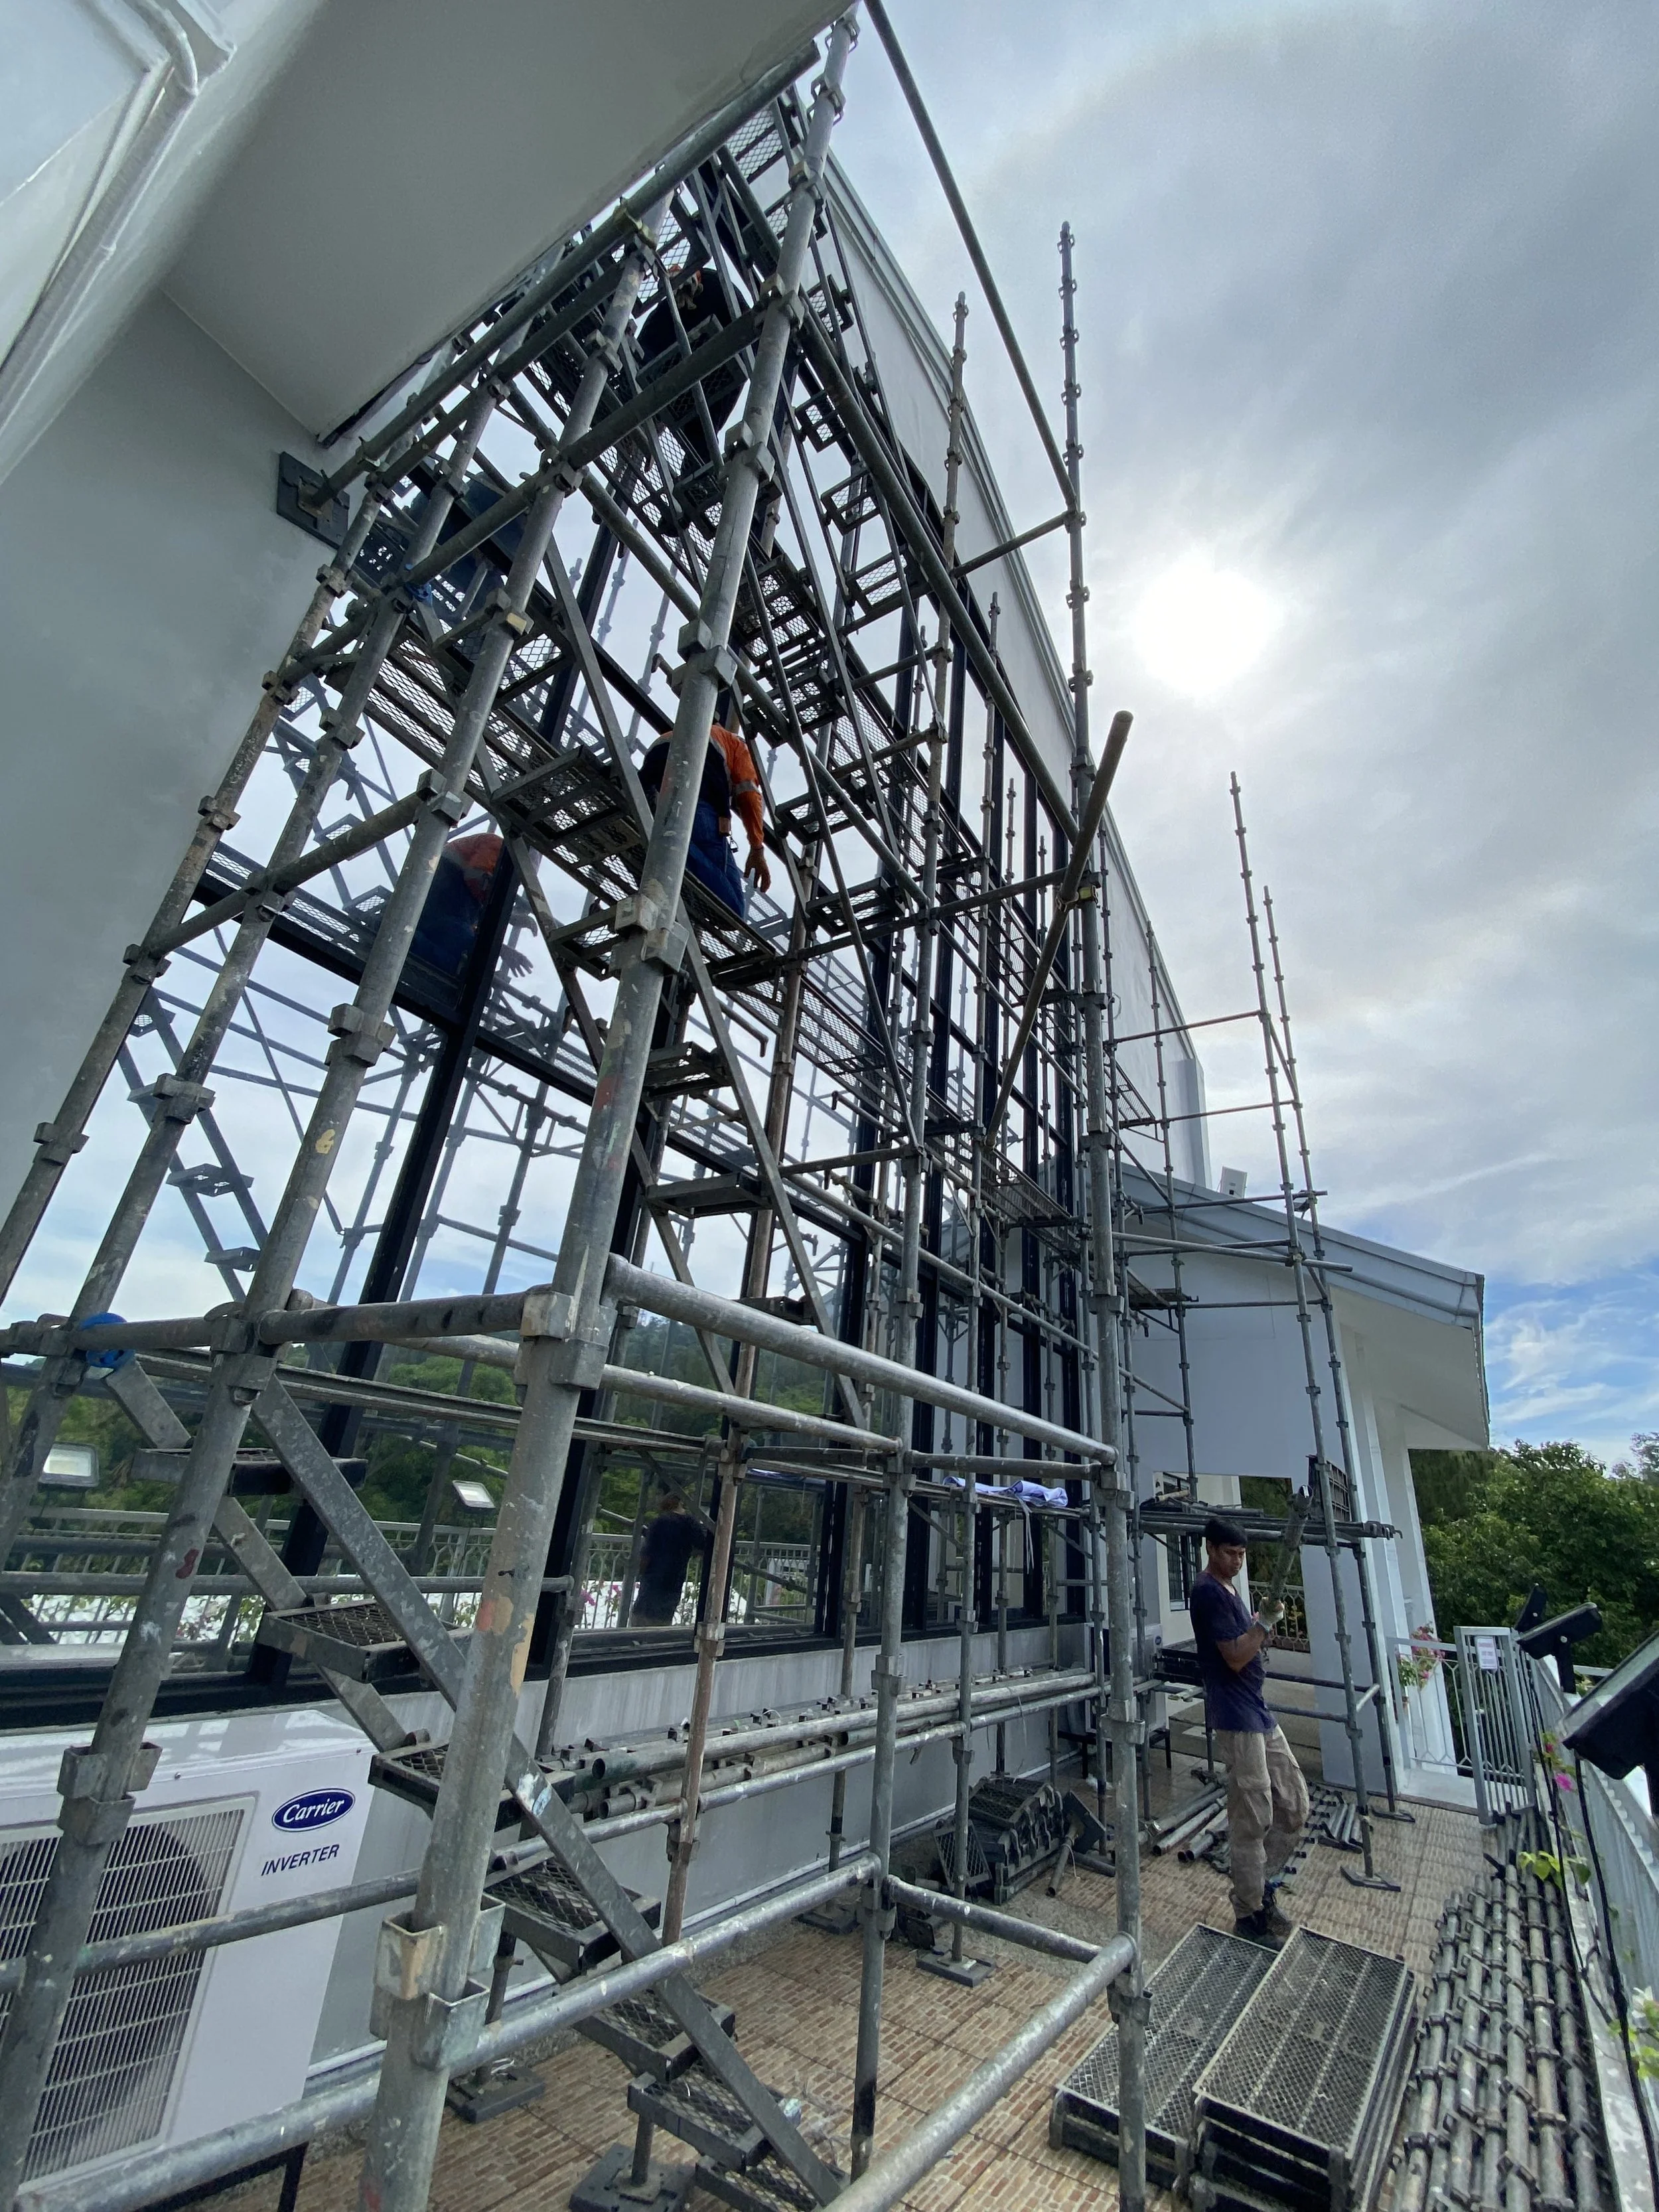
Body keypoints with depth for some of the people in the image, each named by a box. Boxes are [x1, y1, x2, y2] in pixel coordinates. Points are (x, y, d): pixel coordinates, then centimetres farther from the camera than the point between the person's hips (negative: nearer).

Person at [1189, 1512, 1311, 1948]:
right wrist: (1265, 1620, -18)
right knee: (1253, 1819, 0)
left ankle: (1262, 1884, 29)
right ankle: (1250, 1915, 15)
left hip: (1260, 1713, 9)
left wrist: (1264, 1626, 1)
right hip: (1236, 1718, -9)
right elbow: (1234, 1658, -20)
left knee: (1295, 1806, 14)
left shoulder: (1227, 1589, 13)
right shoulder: (1208, 1592, -18)